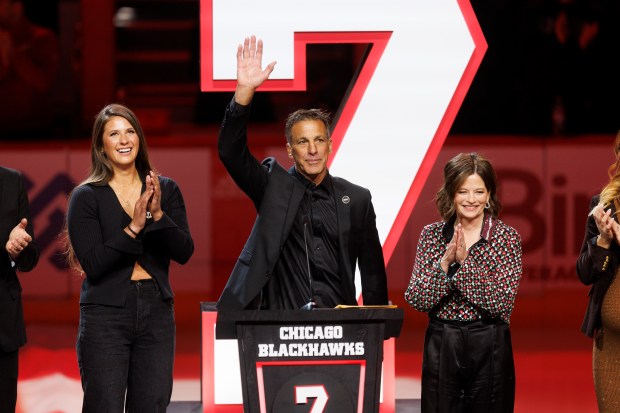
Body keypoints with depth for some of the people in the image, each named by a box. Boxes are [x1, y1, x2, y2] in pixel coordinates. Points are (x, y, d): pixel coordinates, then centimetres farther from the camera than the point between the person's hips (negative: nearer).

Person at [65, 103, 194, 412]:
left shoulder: (165, 190, 7)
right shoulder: (86, 197, -2)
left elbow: (184, 253, 0)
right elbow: (92, 265, -10)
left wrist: (158, 215, -16)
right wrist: (134, 227, -19)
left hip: (156, 311, 3)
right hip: (106, 314, -3)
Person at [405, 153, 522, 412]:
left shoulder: (507, 238, -3)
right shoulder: (432, 235, 3)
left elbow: (503, 303, -14)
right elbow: (416, 301, -5)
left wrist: (464, 261, -19)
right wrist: (445, 262, -18)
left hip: (489, 350, -2)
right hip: (441, 347, 2)